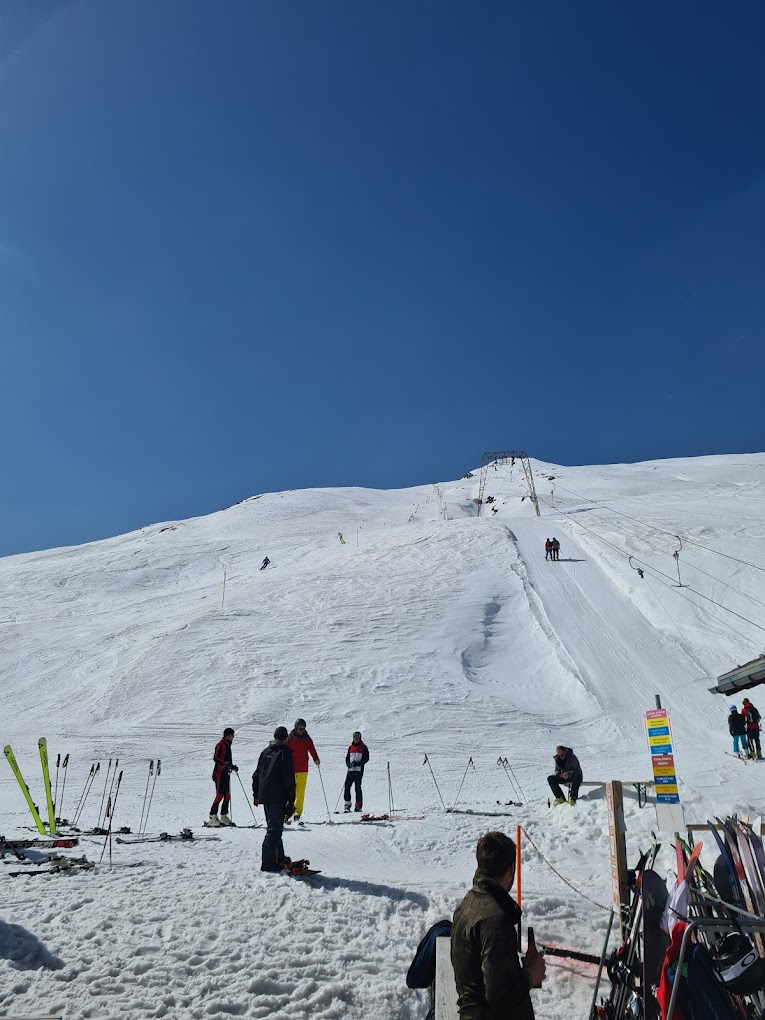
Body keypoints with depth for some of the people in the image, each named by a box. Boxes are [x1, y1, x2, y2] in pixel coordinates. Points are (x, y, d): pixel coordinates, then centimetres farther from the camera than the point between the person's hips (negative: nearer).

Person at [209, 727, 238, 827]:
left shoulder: (228, 745, 17)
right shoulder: (220, 744, -10)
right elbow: (215, 758, -20)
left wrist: (232, 766, 17)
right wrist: (225, 764, -30)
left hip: (226, 773, 9)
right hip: (219, 773, -9)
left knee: (227, 795, 8)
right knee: (220, 795, -11)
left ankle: (224, 817, 15)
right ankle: (212, 817, -6)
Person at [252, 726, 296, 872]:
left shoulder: (265, 751, 12)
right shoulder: (285, 752, -8)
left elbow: (256, 775, 17)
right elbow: (289, 778, -11)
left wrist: (256, 794, 24)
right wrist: (291, 800, -6)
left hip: (264, 796, 7)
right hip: (278, 797, -7)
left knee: (273, 827, 18)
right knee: (274, 829, -4)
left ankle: (279, 858, 25)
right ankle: (268, 862, -6)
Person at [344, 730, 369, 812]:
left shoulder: (363, 747, 2)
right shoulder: (351, 747, 15)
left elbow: (366, 758, -3)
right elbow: (347, 758, 18)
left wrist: (356, 763, -13)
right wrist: (348, 764, -4)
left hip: (359, 770, -4)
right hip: (351, 769, 4)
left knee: (357, 787, -6)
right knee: (347, 785, -7)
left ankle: (358, 806, 1)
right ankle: (347, 804, -1)